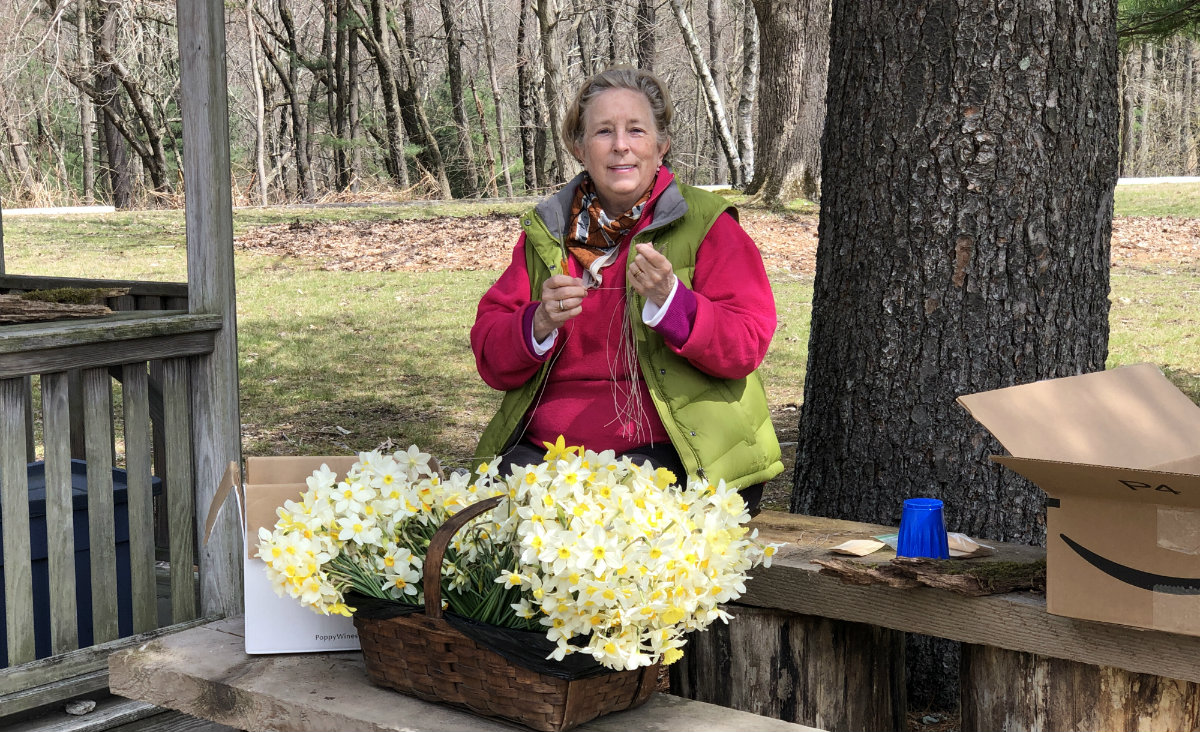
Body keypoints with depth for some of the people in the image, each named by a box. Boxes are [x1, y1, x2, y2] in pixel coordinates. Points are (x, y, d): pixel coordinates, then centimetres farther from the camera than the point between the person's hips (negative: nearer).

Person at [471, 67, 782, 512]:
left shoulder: (705, 224, 4)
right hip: (542, 450, 3)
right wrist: (539, 324, -12)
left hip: (666, 455, -3)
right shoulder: (545, 231, 14)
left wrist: (667, 299, -22)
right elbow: (490, 359, 10)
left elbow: (747, 346, -6)